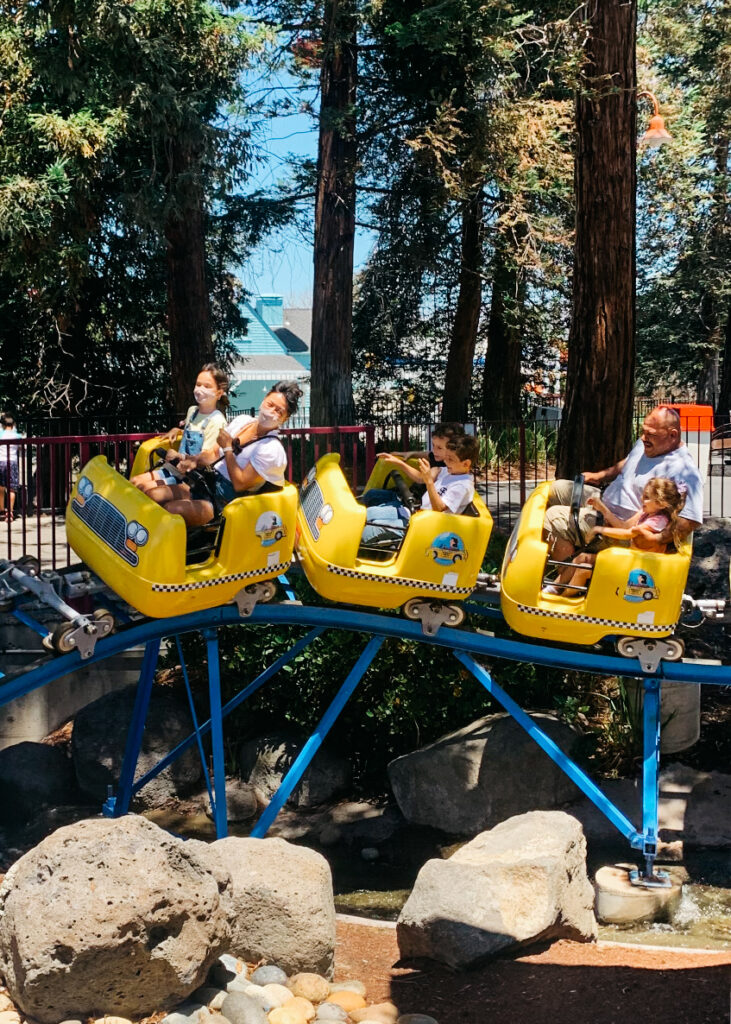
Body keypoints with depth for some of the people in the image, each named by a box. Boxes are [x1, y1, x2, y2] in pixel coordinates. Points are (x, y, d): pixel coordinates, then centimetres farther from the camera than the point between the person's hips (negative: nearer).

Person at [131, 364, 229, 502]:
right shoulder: (192, 411, 11)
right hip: (174, 469, 8)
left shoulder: (217, 421, -14)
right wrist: (176, 430, 14)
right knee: (135, 482, -5)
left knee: (154, 494, -27)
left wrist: (180, 456, -31)